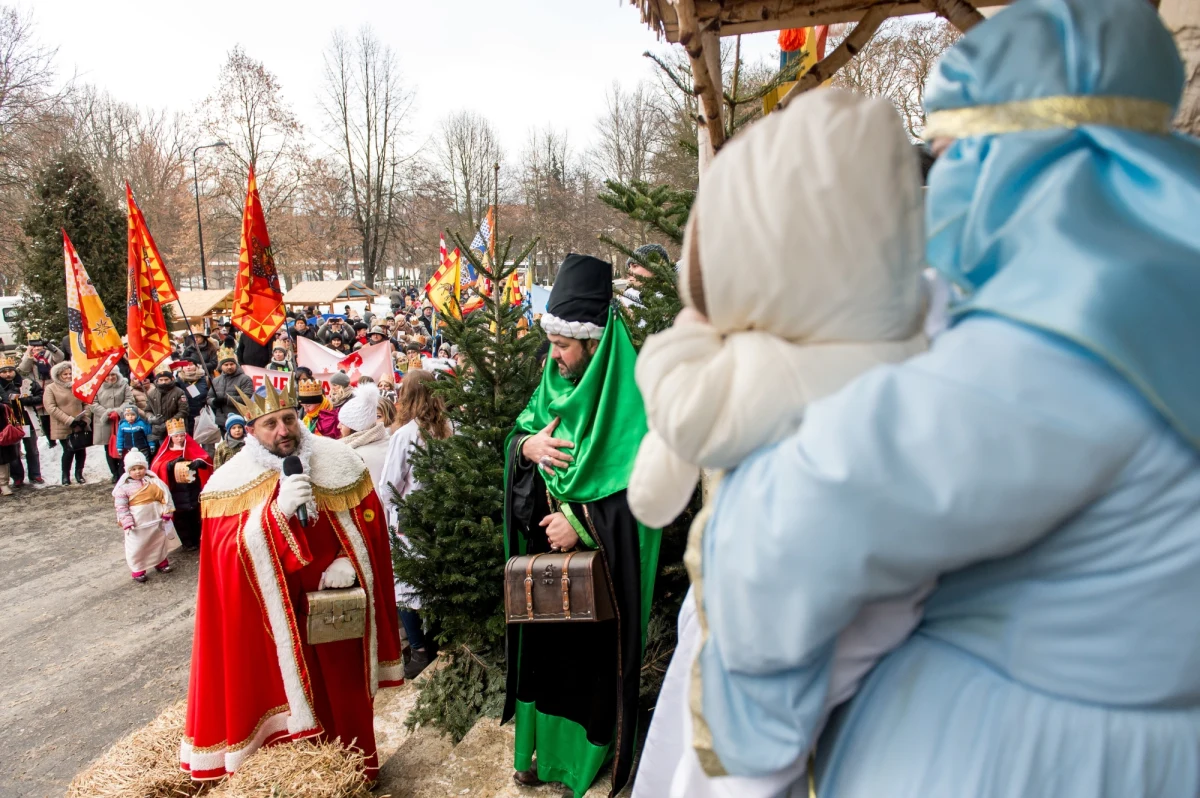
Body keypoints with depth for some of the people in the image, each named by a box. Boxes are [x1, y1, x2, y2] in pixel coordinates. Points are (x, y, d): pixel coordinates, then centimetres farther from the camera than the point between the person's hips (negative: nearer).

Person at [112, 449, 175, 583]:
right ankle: (137, 570, 19)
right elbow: (121, 506, -10)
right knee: (136, 547, 4)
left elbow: (164, 495, -1)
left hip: (155, 520, 3)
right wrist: (126, 522, -15)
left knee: (159, 542, 19)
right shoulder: (124, 486, -11)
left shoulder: (153, 481, -4)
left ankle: (161, 562, 38)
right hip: (137, 523, -3)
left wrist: (166, 512, -5)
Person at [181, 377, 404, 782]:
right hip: (277, 618, -2)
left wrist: (349, 562, -14)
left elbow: (369, 520, 2)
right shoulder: (232, 484, -10)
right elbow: (227, 554, -18)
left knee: (346, 695, 16)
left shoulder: (338, 461, -6)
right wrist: (277, 510, -32)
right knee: (294, 697, 8)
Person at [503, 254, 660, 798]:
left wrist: (582, 523, -22)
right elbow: (517, 432, 11)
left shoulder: (626, 398, -17)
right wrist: (528, 445, -13)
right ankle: (544, 748, 37)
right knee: (545, 650, 17)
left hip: (600, 562, -6)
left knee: (592, 656, 7)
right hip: (547, 552, 6)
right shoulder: (557, 381, 2)